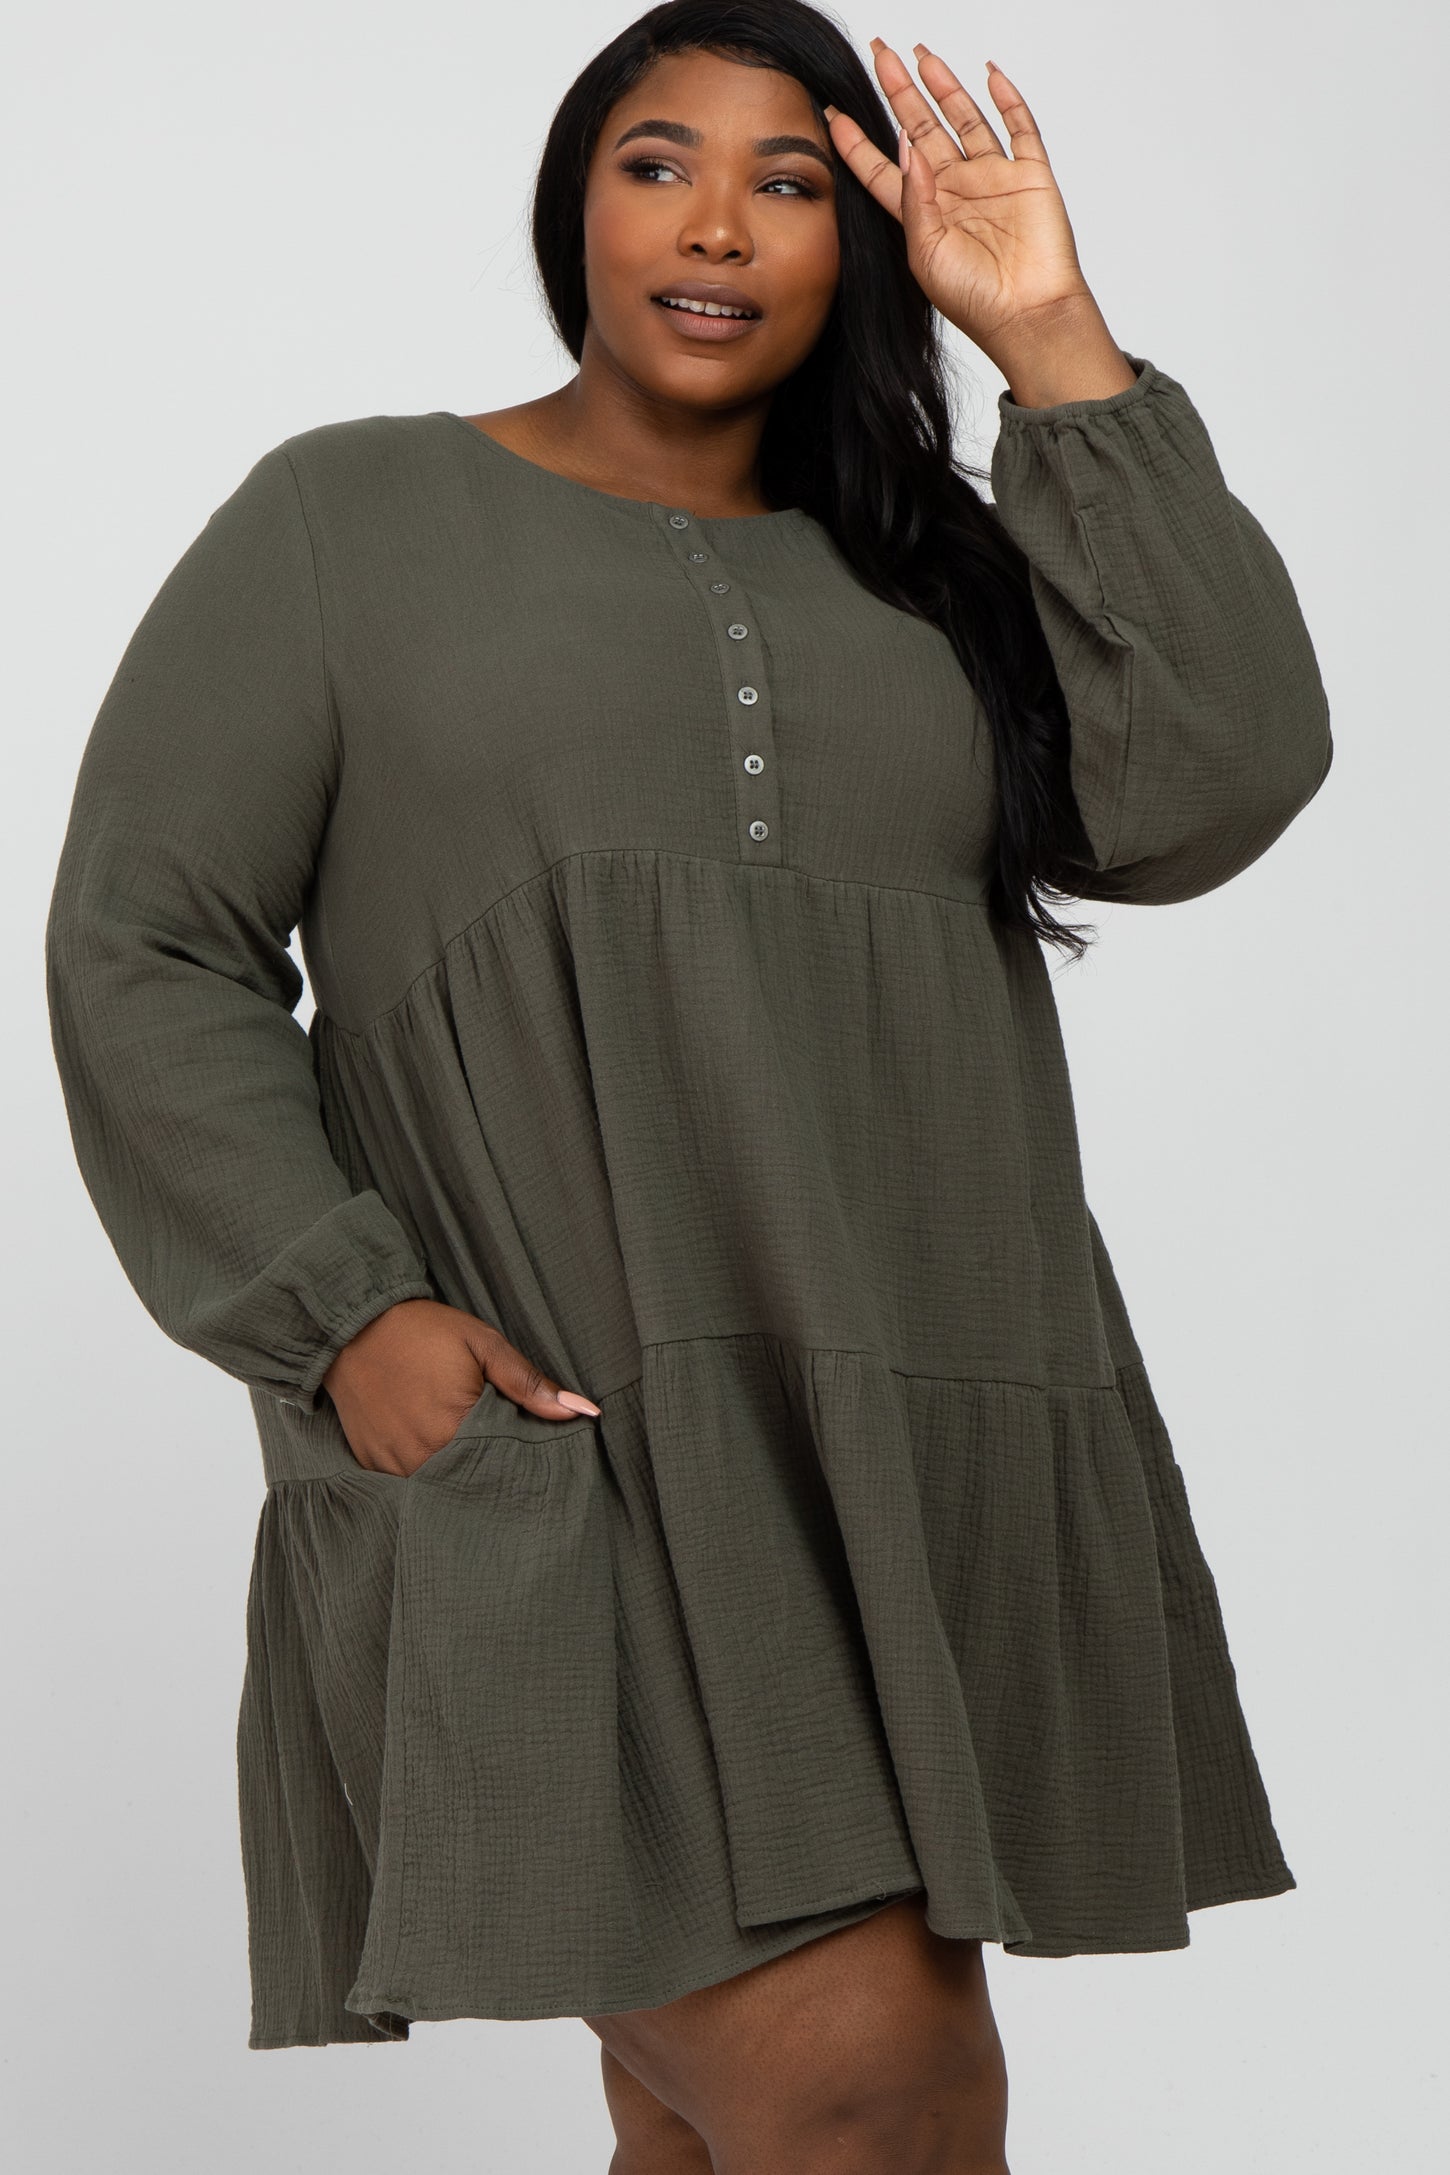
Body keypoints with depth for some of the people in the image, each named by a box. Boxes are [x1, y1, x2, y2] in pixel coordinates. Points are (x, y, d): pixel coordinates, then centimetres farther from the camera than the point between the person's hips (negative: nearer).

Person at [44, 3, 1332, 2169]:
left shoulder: (932, 570, 18)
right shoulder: (351, 521, 10)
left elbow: (1214, 785, 0)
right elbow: (144, 950, 5)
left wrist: (1060, 351, 2)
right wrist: (346, 1313, -9)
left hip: (924, 1465, 4)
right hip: (540, 1435, -4)